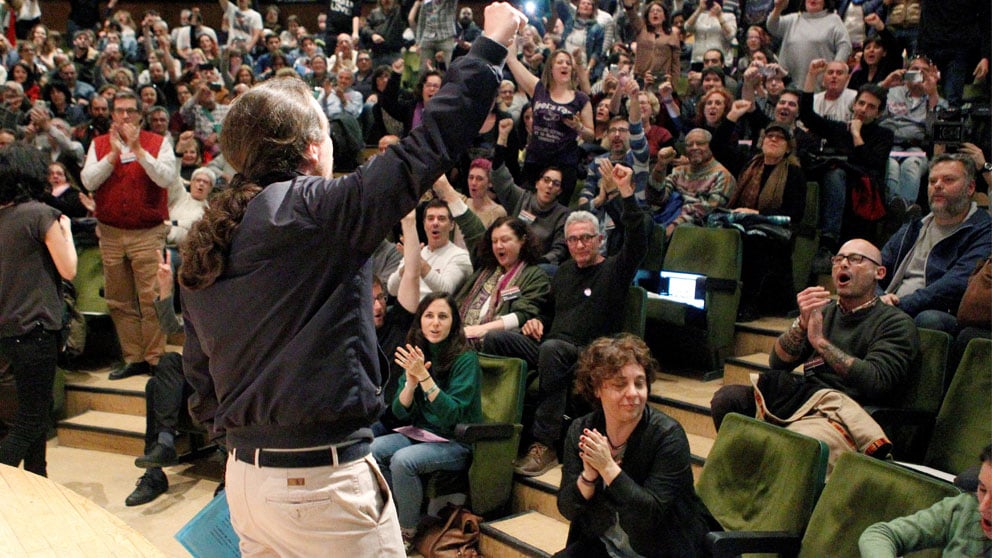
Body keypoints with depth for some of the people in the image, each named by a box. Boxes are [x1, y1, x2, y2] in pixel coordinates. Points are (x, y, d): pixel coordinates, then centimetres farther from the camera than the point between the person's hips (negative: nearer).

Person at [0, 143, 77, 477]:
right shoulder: (40, 214, -13)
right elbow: (68, 270, -11)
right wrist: (66, 230, 3)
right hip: (34, 328, -8)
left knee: (35, 410, 20)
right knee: (31, 419, -2)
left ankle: (37, 479, 30)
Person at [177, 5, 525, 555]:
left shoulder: (202, 244, 6)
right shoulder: (316, 210, -16)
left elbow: (199, 375, 11)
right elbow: (428, 145, -16)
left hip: (244, 472, 8)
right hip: (321, 481, -8)